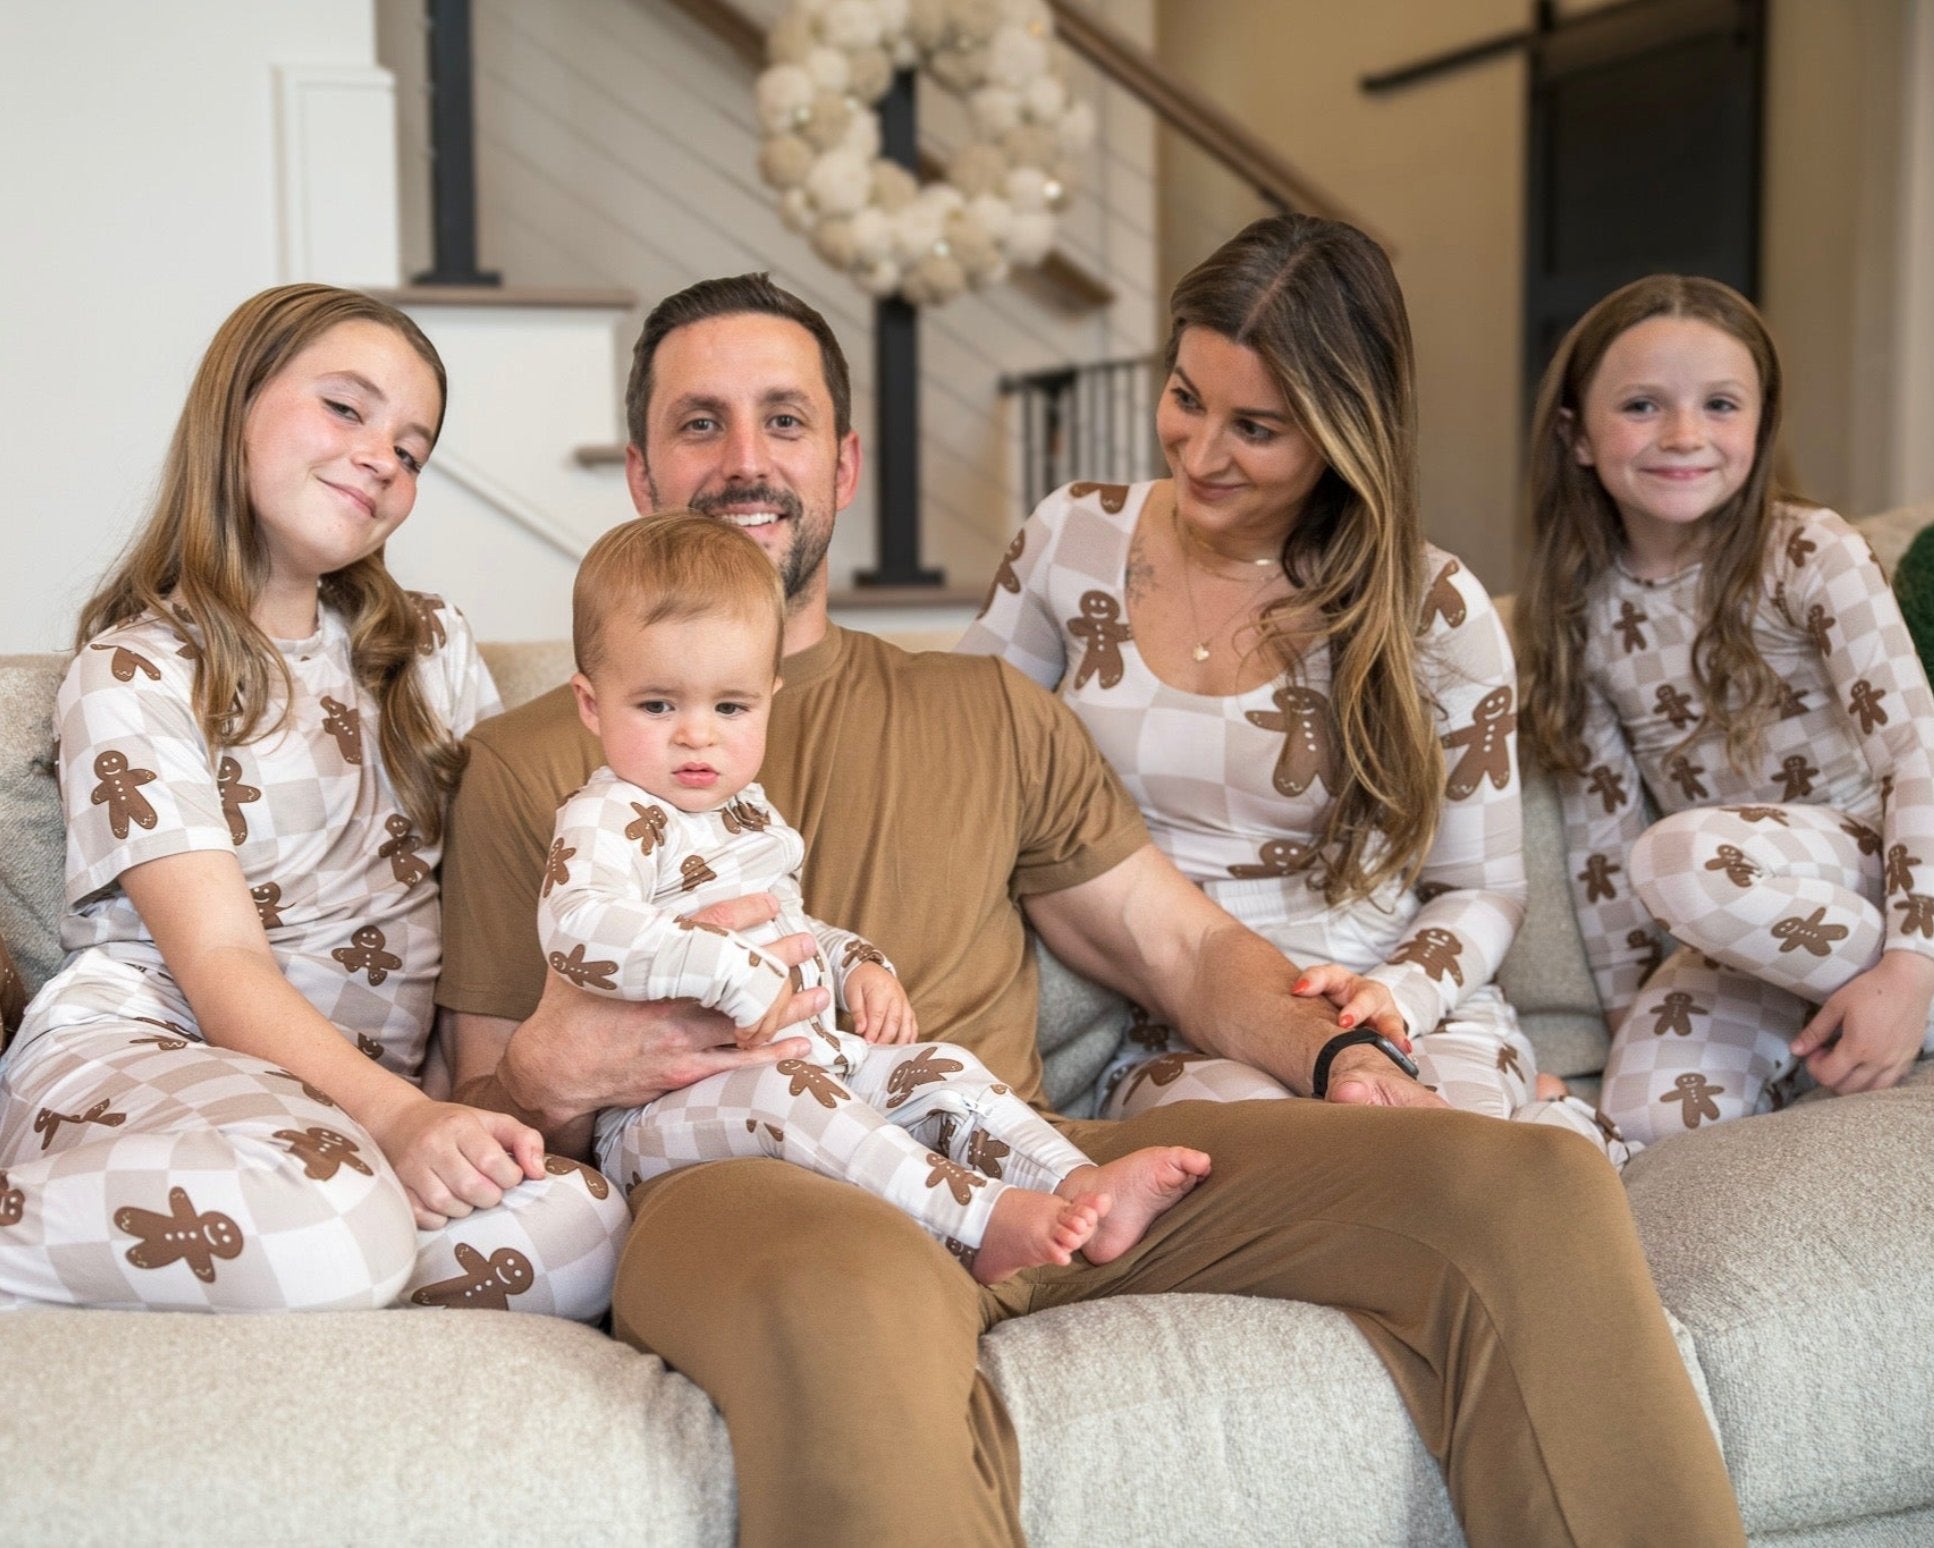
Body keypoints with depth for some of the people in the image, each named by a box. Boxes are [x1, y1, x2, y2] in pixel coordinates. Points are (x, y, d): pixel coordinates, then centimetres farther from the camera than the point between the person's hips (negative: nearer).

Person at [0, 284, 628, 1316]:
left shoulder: (429, 647, 20)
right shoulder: (136, 672, 1)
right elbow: (219, 960, -11)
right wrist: (396, 1115, -27)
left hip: (351, 1091, 6)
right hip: (140, 1050, -6)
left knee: (579, 1226, -28)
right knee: (328, 1235, -39)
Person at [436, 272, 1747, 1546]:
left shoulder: (989, 715, 25)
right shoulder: (535, 765, 14)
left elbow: (1188, 947, 21)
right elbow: (480, 1121, 11)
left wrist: (1342, 1057, 1)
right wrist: (553, 1081, -13)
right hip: (745, 1187, -3)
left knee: (1533, 1179, -14)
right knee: (849, 1302, -44)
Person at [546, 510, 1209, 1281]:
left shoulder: (749, 814, 19)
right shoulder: (607, 821, -12)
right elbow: (578, 928, -34)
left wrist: (858, 964, 13)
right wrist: (732, 971, -36)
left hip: (810, 1063, 9)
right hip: (672, 1104, -9)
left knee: (937, 1069, -2)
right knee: (782, 1095, -35)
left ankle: (1081, 1186, -16)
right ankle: (981, 1221, -43)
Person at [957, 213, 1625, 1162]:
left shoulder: (1433, 612, 0)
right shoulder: (1074, 538, 7)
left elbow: (1483, 889, 8)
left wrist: (1397, 994, -14)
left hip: (1398, 1022, 0)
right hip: (1168, 1036, 0)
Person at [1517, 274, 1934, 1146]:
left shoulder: (1811, 557, -9)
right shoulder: (1583, 611, 2)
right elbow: (1599, 823, 5)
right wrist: (1630, 1014, 4)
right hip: (1748, 933, 4)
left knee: (1685, 857, -35)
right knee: (1653, 1116, -24)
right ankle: (1802, 1039, 5)